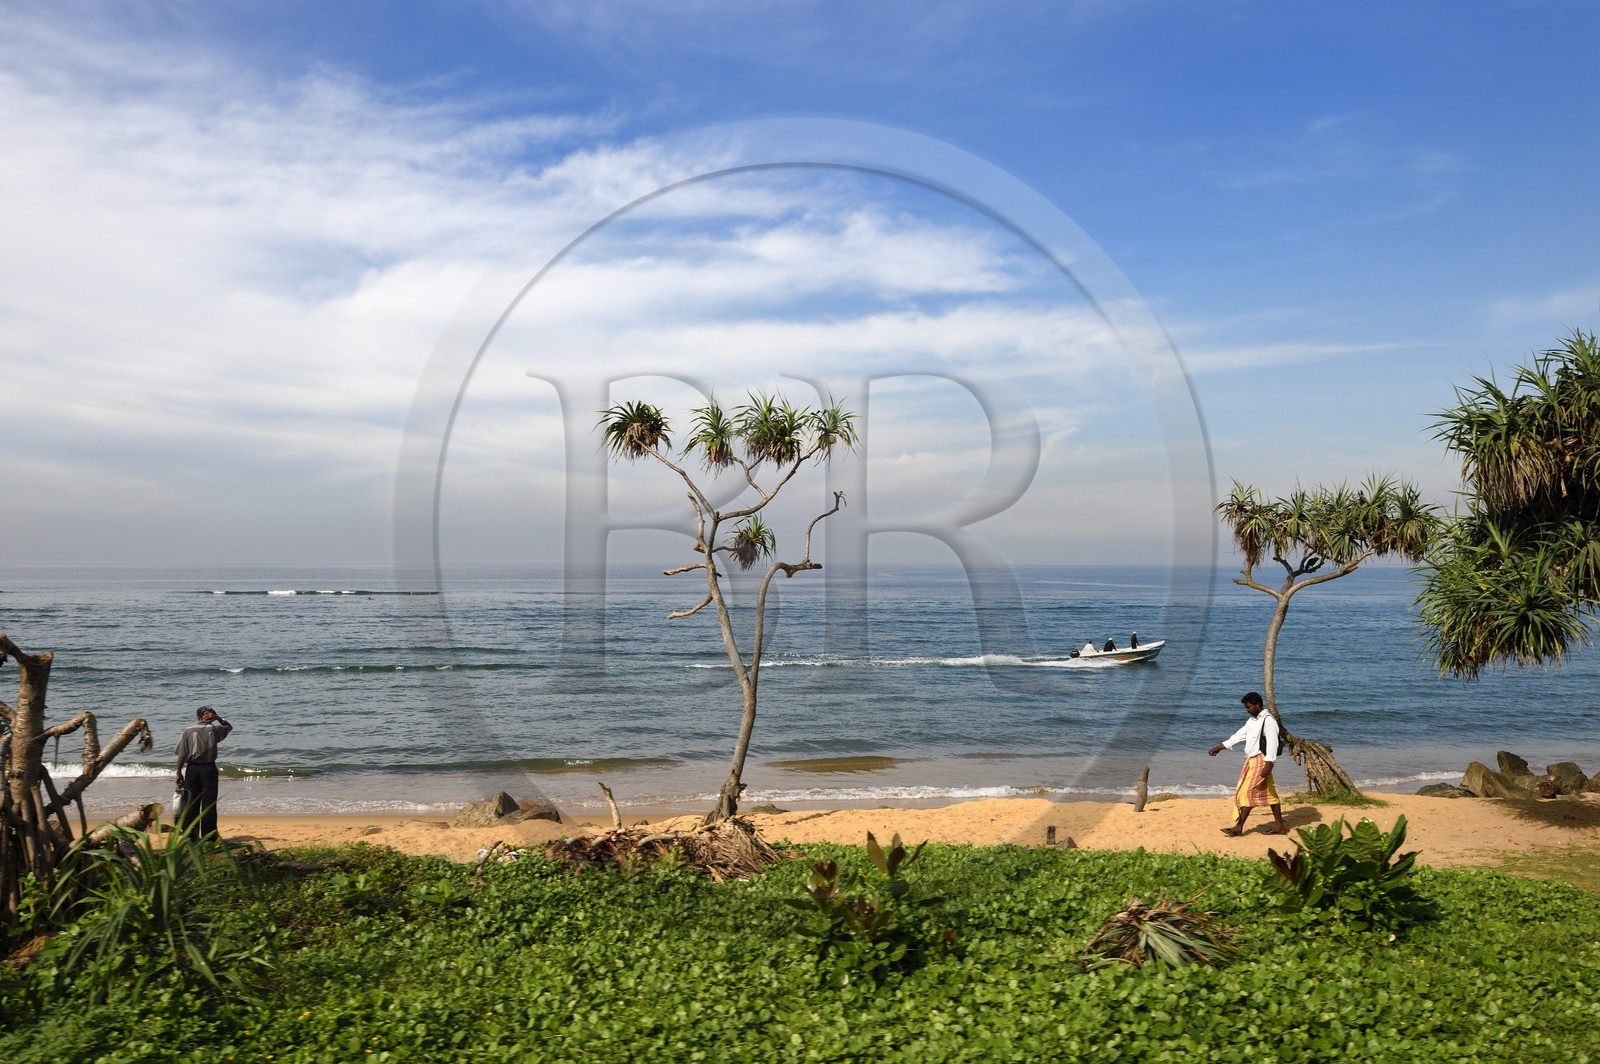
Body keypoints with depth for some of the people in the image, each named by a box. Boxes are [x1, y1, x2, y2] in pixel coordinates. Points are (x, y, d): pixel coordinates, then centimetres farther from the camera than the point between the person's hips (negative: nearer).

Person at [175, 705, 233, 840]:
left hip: (192, 769, 1)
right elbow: (229, 727, 19)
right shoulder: (213, 729, -2)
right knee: (209, 803, 2)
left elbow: (182, 755, -3)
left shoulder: (188, 731, -1)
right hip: (209, 768, -1)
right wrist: (217, 718, 4)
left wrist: (179, 773, 5)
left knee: (191, 803, 8)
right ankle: (208, 835, 2)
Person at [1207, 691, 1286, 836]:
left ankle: (1239, 827, -7)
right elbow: (1239, 735, 20)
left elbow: (1272, 744, -19)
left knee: (1248, 791, -9)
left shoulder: (1268, 720, -14)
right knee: (1269, 794, 11)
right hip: (1251, 760, 9)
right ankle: (1281, 828, 17)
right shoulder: (1252, 721, 15)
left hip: (1261, 760, -9)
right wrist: (1219, 747, 19)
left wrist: (1268, 766, -23)